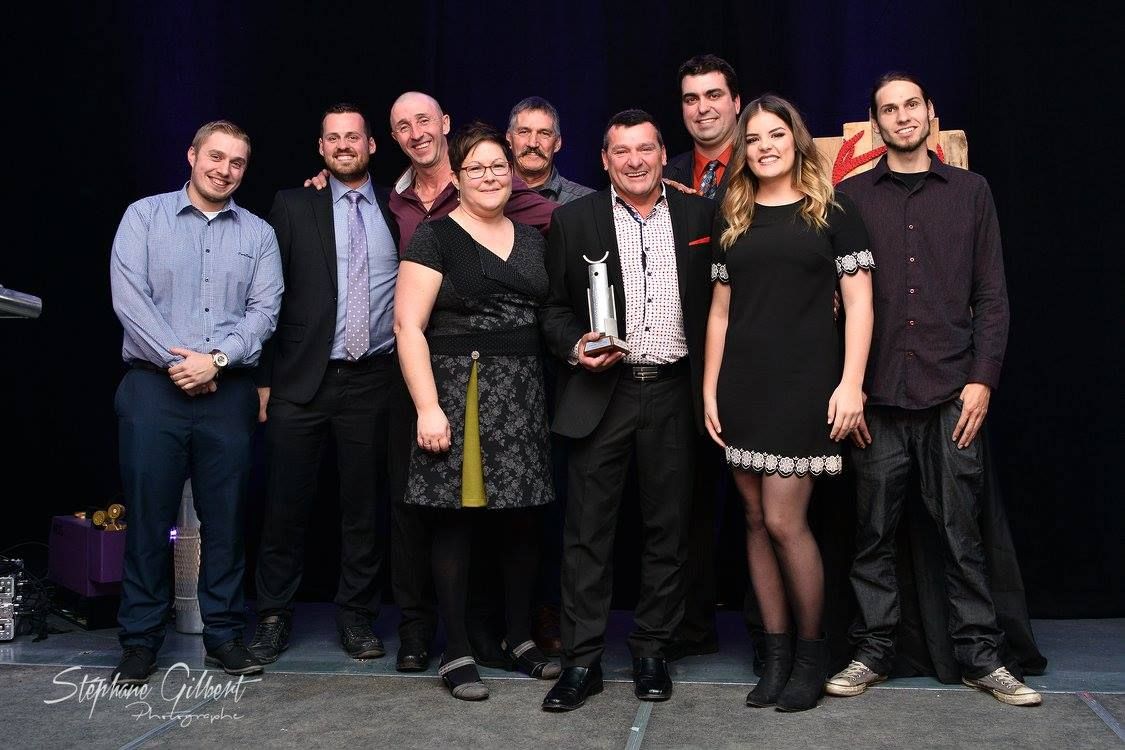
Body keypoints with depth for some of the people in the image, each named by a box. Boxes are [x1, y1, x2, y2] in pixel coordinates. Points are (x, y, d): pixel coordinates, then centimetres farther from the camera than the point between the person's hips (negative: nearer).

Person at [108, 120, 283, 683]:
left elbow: (263, 310, 1)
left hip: (229, 391, 2)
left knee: (226, 515, 4)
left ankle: (223, 633, 15)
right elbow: (128, 297, -4)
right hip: (154, 386, -1)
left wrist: (216, 359, -13)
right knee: (148, 514, 1)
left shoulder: (258, 233, 12)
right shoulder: (144, 216, 7)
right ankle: (140, 640, 11)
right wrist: (176, 360, -11)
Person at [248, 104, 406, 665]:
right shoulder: (293, 205, 6)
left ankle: (356, 615, 21)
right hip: (302, 381, -1)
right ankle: (274, 615, 19)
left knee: (364, 507, 8)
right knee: (286, 505, 4)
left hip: (372, 381, 1)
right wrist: (264, 378, -1)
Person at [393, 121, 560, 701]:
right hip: (458, 391, -5)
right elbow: (408, 326, -9)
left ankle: (520, 639, 23)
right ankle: (456, 653, 10)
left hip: (523, 395, 5)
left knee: (523, 520, 8)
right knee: (455, 519, -1)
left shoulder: (531, 239, 15)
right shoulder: (436, 236, -2)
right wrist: (427, 407, -16)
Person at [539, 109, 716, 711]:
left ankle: (651, 652, 23)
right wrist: (575, 346, -13)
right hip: (601, 392, -1)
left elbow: (714, 302, 9)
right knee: (587, 532, 1)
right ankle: (581, 661, 11)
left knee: (667, 529, 9)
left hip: (673, 392, 1)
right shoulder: (573, 220, 4)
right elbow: (553, 307, 6)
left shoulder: (699, 216, 7)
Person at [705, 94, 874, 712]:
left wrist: (851, 383, -11)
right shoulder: (733, 220, 14)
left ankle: (812, 652, 11)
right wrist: (710, 389, 8)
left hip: (804, 383, -4)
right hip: (743, 384, 4)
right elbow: (720, 310, 14)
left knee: (784, 521, -8)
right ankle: (776, 653, 16)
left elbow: (858, 302, -2)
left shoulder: (832, 212, 3)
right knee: (756, 521, 6)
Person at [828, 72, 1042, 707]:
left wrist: (983, 378, -2)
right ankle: (873, 652, 16)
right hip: (876, 393, 0)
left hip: (953, 393, 0)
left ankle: (981, 656, 15)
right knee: (874, 530, 5)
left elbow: (991, 294, 8)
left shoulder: (970, 191, 11)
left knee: (962, 530, 4)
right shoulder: (851, 196, 9)